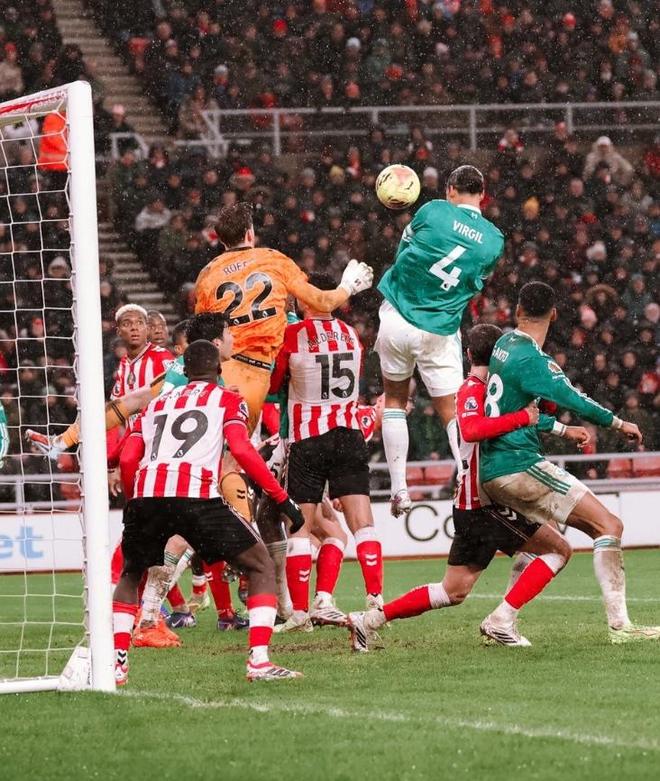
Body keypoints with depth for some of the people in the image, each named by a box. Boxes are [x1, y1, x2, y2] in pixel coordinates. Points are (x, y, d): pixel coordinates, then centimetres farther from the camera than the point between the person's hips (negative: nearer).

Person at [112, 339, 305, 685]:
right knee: (261, 566, 11)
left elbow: (127, 461, 18)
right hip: (196, 494, -4)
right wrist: (283, 499, 3)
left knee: (131, 575, 29)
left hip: (146, 494, 4)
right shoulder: (227, 400, 19)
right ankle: (259, 661, -4)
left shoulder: (156, 404, 30)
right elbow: (241, 451, 1)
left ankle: (116, 663, 13)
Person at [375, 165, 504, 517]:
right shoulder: (494, 240, 1)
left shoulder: (434, 211, -6)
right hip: (440, 332, 1)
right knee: (453, 412, 7)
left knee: (394, 399, 16)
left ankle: (399, 488, 10)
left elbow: (403, 249, 9)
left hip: (397, 317, -1)